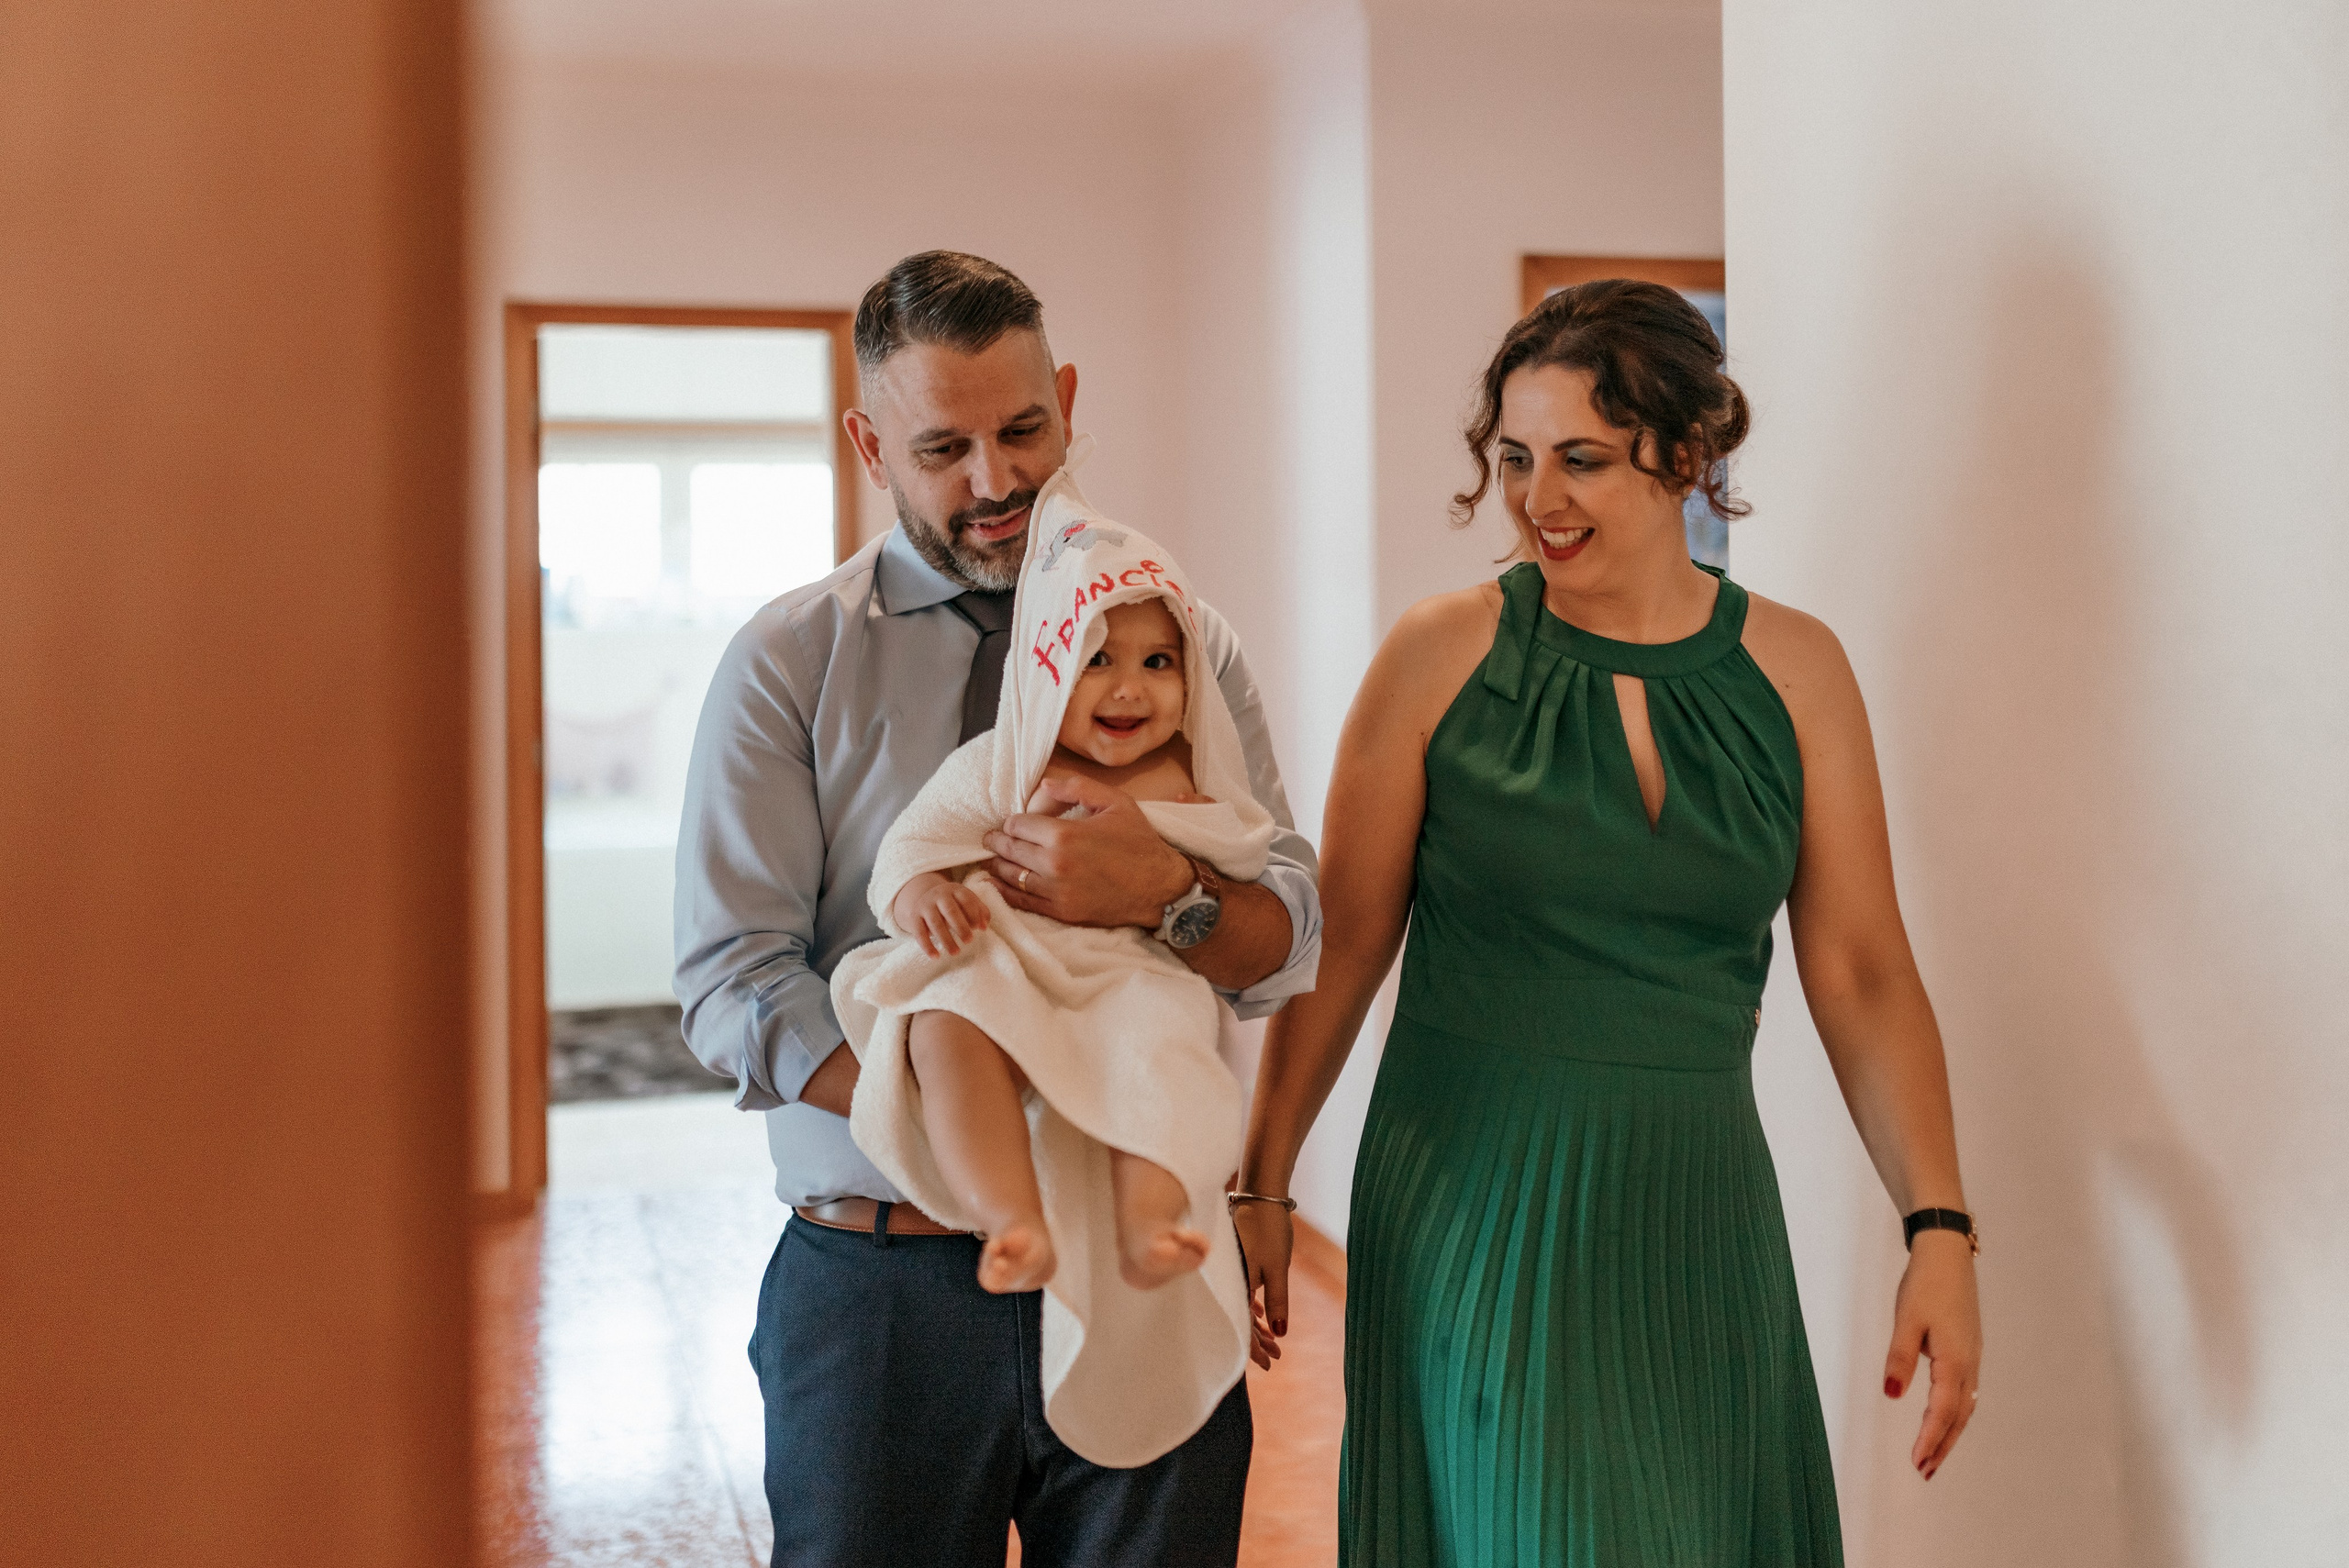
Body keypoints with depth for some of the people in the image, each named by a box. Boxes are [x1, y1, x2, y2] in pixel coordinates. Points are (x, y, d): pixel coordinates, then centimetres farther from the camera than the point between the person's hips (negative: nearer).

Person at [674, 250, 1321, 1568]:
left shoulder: (1188, 646, 6)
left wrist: (1167, 894, -23)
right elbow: (733, 979, -8)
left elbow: (1288, 948, -1)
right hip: (882, 1292, -1)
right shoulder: (787, 665, 0)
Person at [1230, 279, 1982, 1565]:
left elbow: (1862, 973, 2)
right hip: (1475, 1209, -3)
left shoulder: (1795, 669, 1)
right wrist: (1262, 1182, 0)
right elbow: (1341, 942, -2)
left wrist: (1938, 1227, -6)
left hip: (1697, 1211, 3)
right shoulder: (1444, 653, -5)